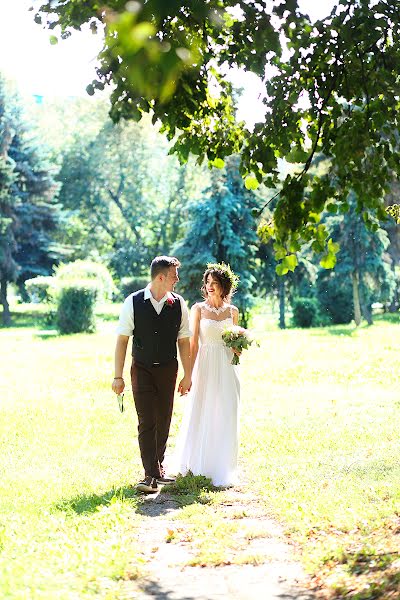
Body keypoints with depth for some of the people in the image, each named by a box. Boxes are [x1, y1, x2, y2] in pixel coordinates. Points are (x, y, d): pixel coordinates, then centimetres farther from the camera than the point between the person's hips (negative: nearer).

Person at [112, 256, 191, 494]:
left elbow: (184, 341, 5)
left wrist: (187, 376, 5)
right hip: (142, 370, -2)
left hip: (168, 370, 3)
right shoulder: (133, 302, -7)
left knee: (163, 421, 9)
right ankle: (151, 475, -9)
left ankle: (158, 466, 27)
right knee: (146, 422, -8)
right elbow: (122, 339, -4)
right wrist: (118, 376, -7)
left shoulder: (179, 304, 0)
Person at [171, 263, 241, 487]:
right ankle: (196, 463, 17)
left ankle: (222, 469, 10)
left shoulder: (233, 311, 8)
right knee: (201, 415, 1)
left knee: (226, 417, 2)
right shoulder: (199, 309, 0)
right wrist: (189, 373, -8)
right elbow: (193, 343, -2)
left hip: (226, 367, 2)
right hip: (205, 366, -2)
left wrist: (238, 350, -3)